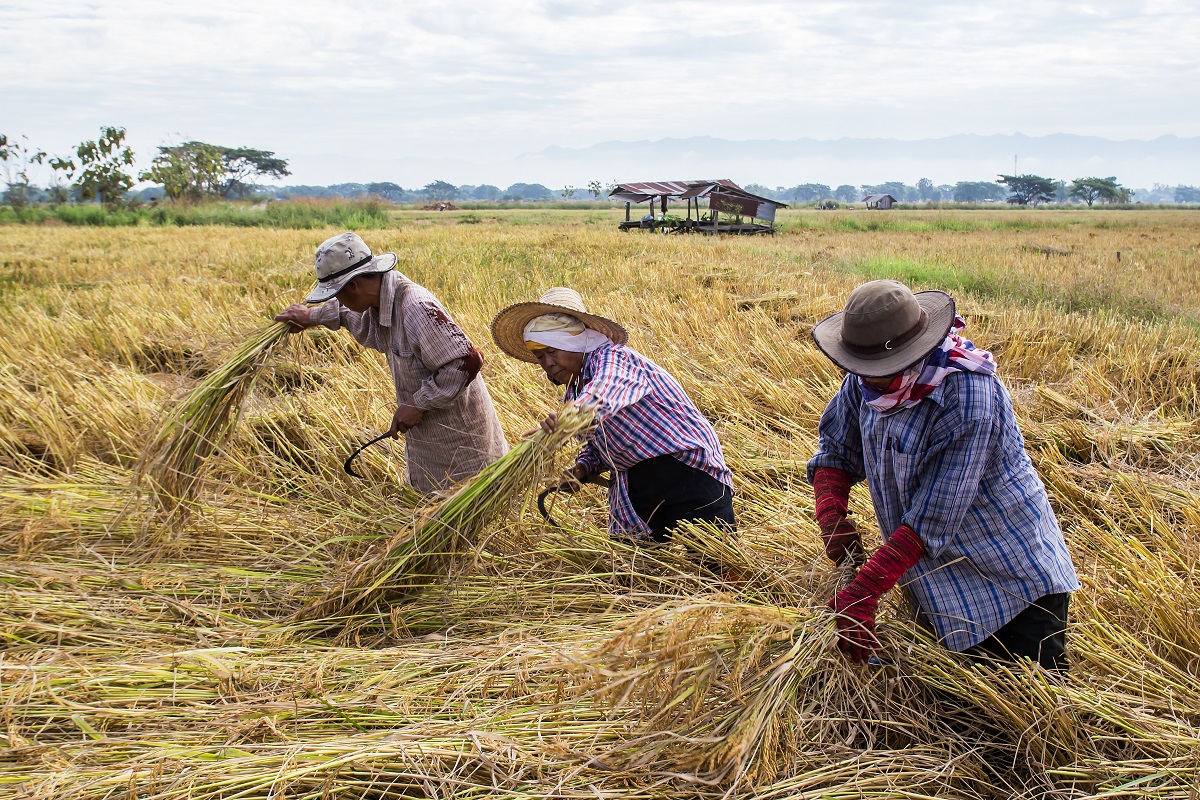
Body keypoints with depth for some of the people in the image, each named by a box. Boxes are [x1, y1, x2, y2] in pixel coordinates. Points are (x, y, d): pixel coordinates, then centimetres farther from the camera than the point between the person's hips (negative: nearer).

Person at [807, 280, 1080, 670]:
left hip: (1015, 579, -6)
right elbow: (836, 451, 5)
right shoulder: (865, 379, -9)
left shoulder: (967, 397, -31)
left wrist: (861, 593, -33)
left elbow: (932, 520, -32)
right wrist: (831, 517, -15)